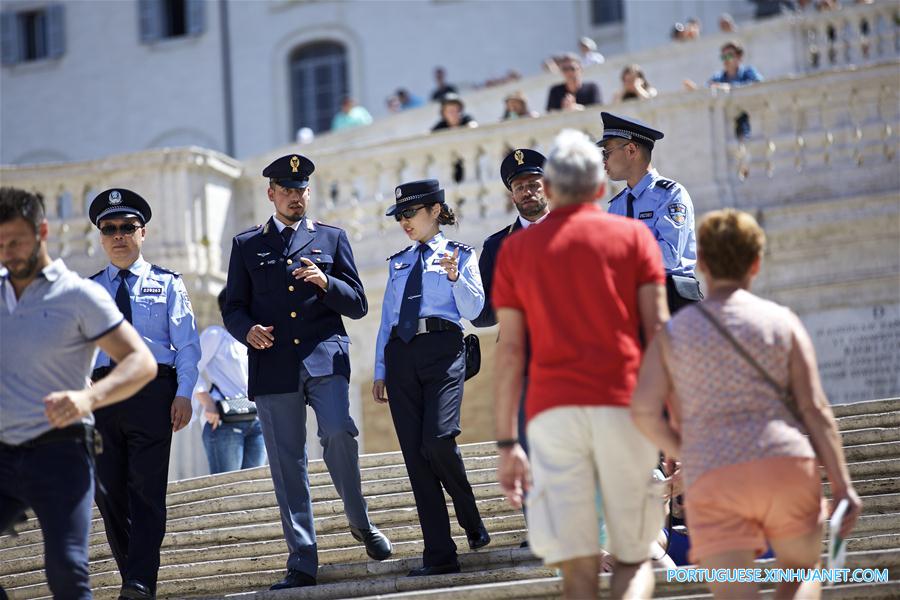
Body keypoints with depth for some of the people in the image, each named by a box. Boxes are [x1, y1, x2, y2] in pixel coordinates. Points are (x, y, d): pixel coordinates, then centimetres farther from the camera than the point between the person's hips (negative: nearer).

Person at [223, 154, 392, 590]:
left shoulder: (331, 238, 15)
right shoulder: (246, 244, 15)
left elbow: (358, 304, 11)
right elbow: (233, 308, 14)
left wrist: (325, 283, -8)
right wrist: (248, 330, -8)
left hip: (324, 357, -1)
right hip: (272, 366, 1)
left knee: (338, 433, -23)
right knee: (286, 464, -1)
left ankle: (360, 521, 2)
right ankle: (302, 563, 4)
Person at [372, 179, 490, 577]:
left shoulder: (460, 255, 9)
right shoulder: (398, 263, 22)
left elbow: (473, 310, -1)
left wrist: (455, 276, -17)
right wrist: (380, 371, 14)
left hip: (442, 349, -5)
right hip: (400, 354, 5)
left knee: (438, 440, -22)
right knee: (415, 454, -3)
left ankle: (472, 524, 4)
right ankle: (439, 555, -1)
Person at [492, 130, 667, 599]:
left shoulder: (516, 249, 13)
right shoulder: (633, 236, 10)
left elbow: (509, 350, 7)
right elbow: (658, 331, 1)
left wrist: (507, 443, 8)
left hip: (552, 410, 1)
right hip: (623, 405, -1)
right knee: (634, 558, 9)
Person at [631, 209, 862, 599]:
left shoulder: (673, 332, 11)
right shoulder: (782, 322, 9)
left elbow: (644, 410, 0)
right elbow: (814, 409, 0)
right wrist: (843, 487, -1)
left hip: (713, 479, 0)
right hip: (785, 466, 1)